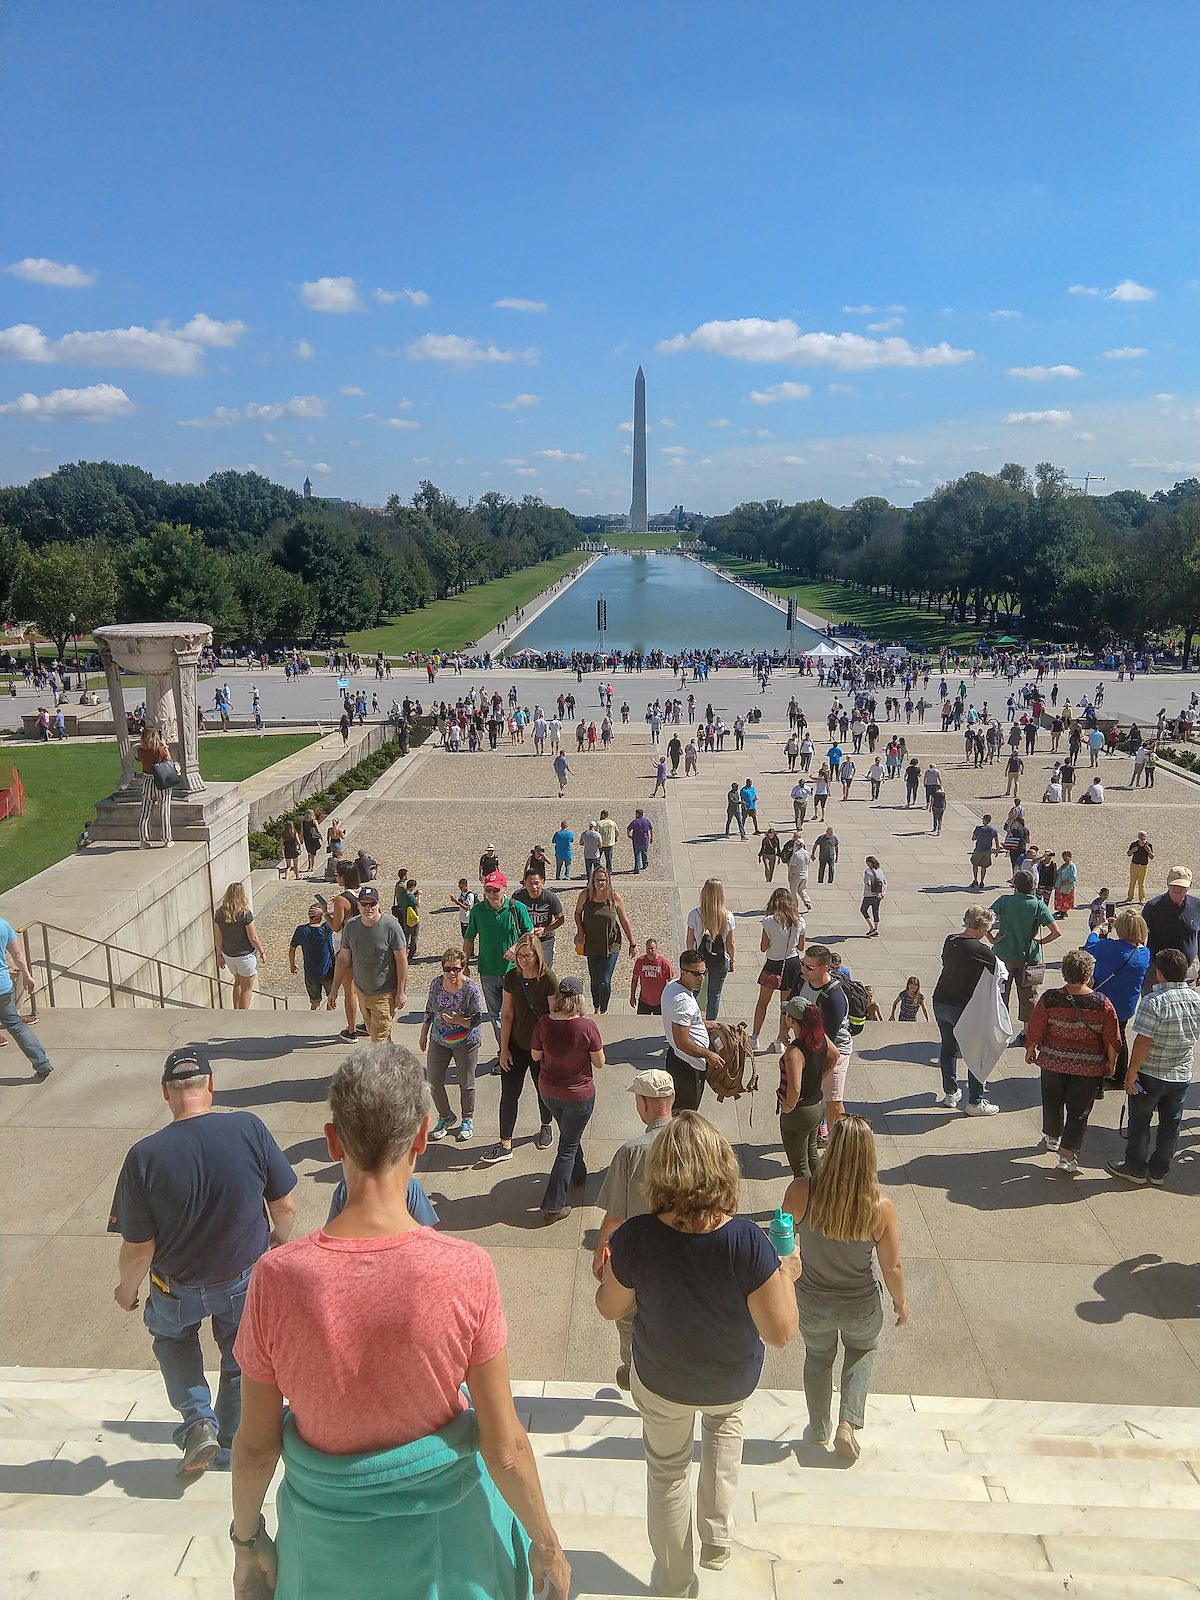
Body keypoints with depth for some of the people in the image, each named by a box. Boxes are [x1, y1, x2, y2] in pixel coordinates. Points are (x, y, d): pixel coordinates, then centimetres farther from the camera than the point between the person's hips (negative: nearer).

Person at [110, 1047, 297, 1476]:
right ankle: (231, 1445, 42)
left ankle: (198, 1422, 19)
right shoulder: (249, 1128, -25)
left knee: (172, 1338, 32)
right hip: (245, 1279, 1)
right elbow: (285, 1205, -14)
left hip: (178, 1286, 0)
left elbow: (138, 1249, -17)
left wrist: (127, 1289, 4)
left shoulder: (145, 1156, -26)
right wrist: (281, 1236, 9)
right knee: (240, 1359, 26)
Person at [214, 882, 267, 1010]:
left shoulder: (220, 913, -7)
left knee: (238, 981, 28)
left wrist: (219, 955, 13)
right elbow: (253, 938, -17)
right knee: (247, 988, 11)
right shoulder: (245, 914, -22)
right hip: (245, 955, -5)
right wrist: (262, 952, -2)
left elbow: (218, 938, 1)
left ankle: (236, 1012, 35)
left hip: (228, 955, 5)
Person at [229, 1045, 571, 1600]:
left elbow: (255, 1447, -10)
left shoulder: (277, 1278, -25)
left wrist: (246, 1539, 9)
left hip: (330, 1528, 1)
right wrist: (546, 1544, 0)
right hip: (442, 1519, -1)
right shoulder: (466, 1271, -28)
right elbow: (504, 1448, -17)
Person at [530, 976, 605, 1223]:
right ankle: (552, 1207, 11)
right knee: (567, 1147, 10)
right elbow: (599, 1063, -12)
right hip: (579, 1095, -4)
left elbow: (536, 1056, -1)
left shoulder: (544, 1023, -16)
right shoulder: (587, 1027, -24)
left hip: (548, 1091, 4)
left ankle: (578, 1176, 52)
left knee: (569, 1136, 29)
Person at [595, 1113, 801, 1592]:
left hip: (660, 1382, 0)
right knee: (724, 1423, 37)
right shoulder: (746, 1240, -34)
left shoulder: (635, 1238, -30)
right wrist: (786, 1275, -8)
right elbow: (779, 1333, -25)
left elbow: (609, 1309, -12)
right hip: (734, 1382, 0)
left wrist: (606, 1273, 8)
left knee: (667, 1468, 28)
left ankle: (674, 1579, 49)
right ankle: (718, 1537, 38)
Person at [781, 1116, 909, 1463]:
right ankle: (849, 1425, 24)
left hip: (812, 1303, 0)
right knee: (862, 1350, 34)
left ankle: (819, 1430, 48)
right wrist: (901, 1302, 5)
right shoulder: (880, 1208, -28)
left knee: (818, 1356, 31)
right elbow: (892, 1268, -15)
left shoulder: (801, 1192, -29)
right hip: (862, 1307, 0)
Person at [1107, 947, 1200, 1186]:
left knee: (1140, 1122, 12)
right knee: (1170, 1124, 17)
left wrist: (1131, 1074, -15)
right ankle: (1159, 1171, 28)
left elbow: (1143, 1042, -23)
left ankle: (1136, 1168, 23)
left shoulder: (1154, 1001, -24)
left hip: (1150, 1075, -5)